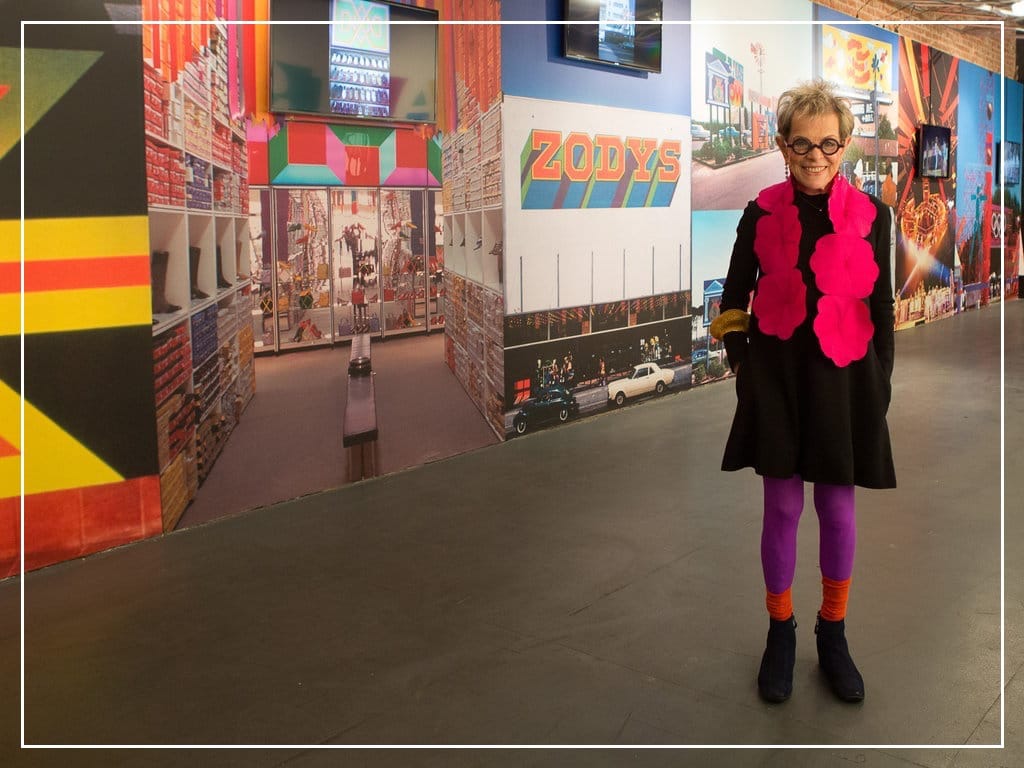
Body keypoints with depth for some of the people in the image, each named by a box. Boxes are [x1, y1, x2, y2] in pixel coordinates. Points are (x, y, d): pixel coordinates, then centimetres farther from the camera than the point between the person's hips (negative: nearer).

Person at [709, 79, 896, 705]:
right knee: (782, 508, 7)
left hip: (844, 379, 0)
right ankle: (781, 633, 24)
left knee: (838, 510, 9)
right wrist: (742, 361, 0)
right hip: (777, 378, 0)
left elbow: (882, 308, 3)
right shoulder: (761, 214, -1)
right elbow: (733, 300, 9)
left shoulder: (871, 214, -2)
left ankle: (834, 634, 28)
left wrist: (878, 385, -1)